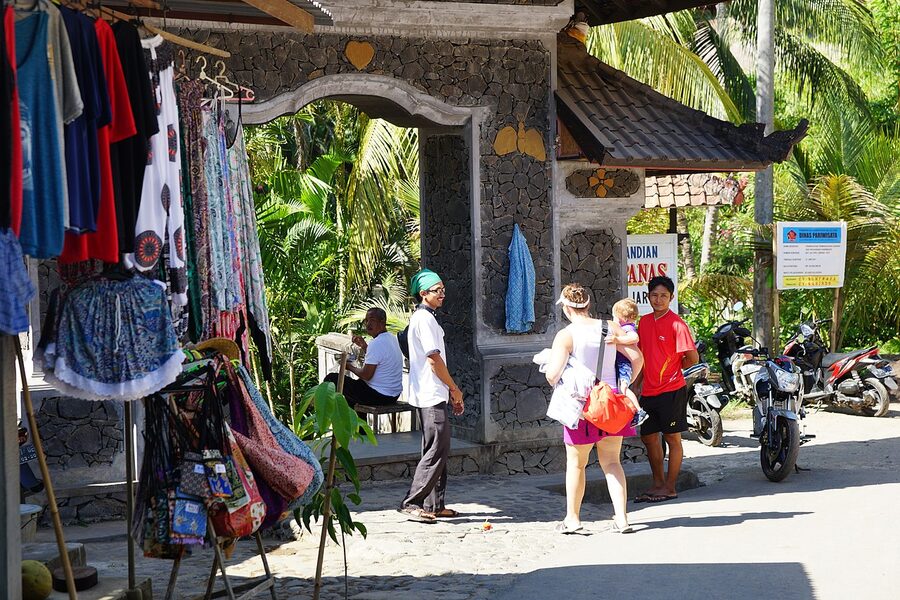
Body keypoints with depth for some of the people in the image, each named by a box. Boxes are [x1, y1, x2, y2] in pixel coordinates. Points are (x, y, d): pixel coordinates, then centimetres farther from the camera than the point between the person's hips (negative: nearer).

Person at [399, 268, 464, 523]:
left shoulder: (424, 318, 19)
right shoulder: (424, 319, -14)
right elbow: (434, 359, -17)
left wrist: (451, 392, 19)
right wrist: (455, 389, -8)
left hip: (431, 395, 11)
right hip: (432, 396, -11)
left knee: (439, 450, 13)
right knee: (436, 451, -10)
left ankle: (434, 505, 17)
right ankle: (411, 504, -10)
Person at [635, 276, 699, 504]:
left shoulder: (676, 324, -12)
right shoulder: (644, 322, 9)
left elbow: (693, 358, -12)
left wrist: (672, 368, 2)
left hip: (671, 390, -7)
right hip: (649, 391, 7)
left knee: (672, 437, 2)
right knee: (648, 437, 12)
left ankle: (670, 487, 8)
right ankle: (658, 484, 25)